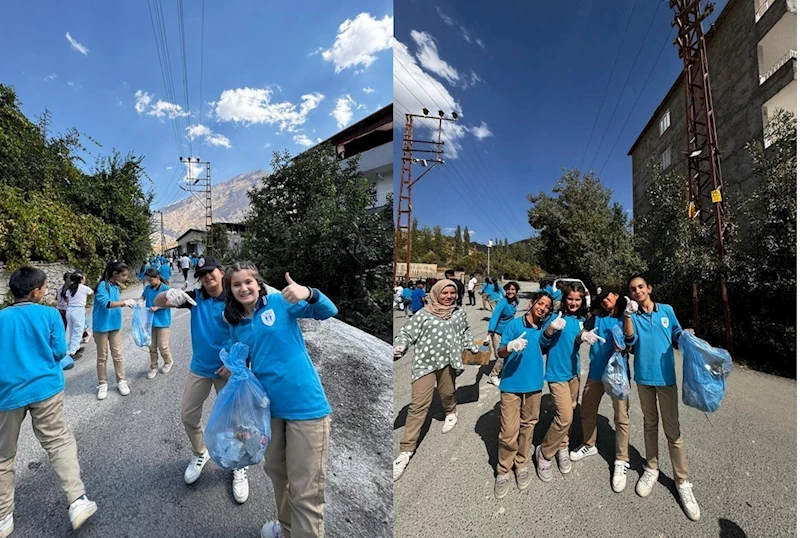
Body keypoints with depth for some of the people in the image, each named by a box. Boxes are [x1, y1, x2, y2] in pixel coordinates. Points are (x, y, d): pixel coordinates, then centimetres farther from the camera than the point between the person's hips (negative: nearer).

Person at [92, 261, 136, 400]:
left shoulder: (116, 286, 5)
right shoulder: (102, 285, -16)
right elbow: (106, 303, -28)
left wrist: (126, 304, -1)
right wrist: (125, 302, -28)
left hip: (114, 325, 6)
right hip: (102, 326, -6)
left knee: (118, 355, 9)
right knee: (102, 357, 7)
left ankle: (121, 381, 19)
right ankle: (102, 384, 21)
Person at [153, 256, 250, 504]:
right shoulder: (195, 296, -4)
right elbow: (157, 303, -11)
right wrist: (169, 294, -34)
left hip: (228, 370, -4)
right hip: (199, 369, 4)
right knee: (188, 416, 17)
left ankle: (239, 468, 29)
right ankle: (199, 454, 46)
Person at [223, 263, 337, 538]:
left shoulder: (279, 302, -6)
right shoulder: (236, 327, 9)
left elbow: (329, 311, -17)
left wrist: (308, 293, -35)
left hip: (306, 405, -6)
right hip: (269, 406, 7)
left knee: (305, 490, 0)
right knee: (276, 472, 27)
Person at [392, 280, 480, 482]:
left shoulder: (459, 314, 3)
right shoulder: (423, 314, -12)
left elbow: (464, 333, 21)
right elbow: (407, 333, -12)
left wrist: (473, 347, 26)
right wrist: (399, 347, -29)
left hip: (447, 362, 4)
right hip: (425, 363, -4)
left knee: (448, 392, 24)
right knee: (418, 405, -7)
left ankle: (451, 413, 60)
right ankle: (406, 450, 1)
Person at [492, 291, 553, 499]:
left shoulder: (544, 329, 4)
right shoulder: (514, 324, -9)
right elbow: (500, 352, -12)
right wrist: (511, 346, -32)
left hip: (534, 384, 4)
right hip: (511, 384, -4)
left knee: (528, 426, 17)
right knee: (509, 431, -3)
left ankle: (522, 465, 35)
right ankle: (503, 472, 15)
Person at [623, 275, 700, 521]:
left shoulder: (667, 310, -1)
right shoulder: (632, 315, -3)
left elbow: (677, 335, 9)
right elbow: (630, 340, -19)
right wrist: (627, 314, -27)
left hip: (666, 377, 0)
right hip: (643, 377, 1)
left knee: (672, 429, 4)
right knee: (650, 423, 15)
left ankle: (682, 482, 17)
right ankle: (651, 469, 30)